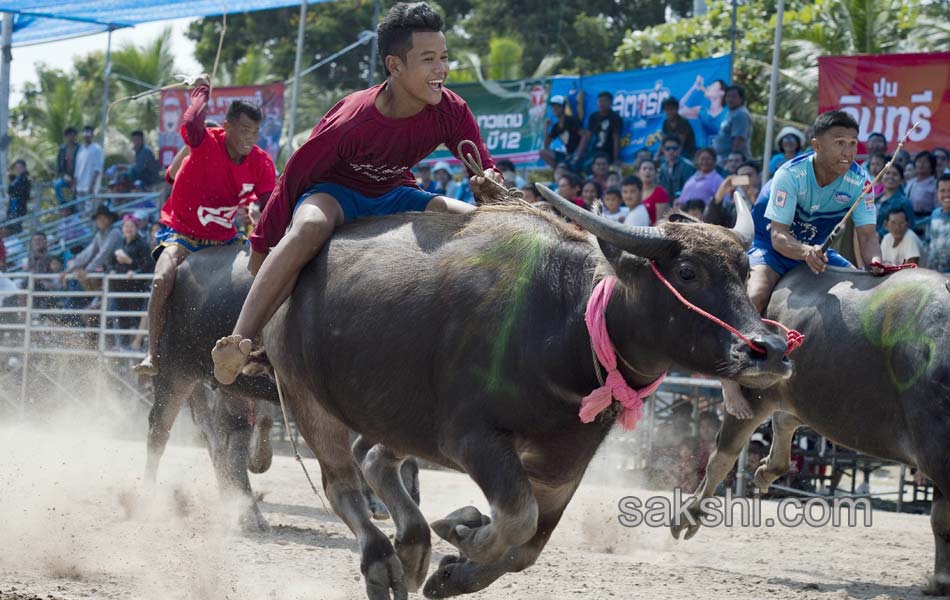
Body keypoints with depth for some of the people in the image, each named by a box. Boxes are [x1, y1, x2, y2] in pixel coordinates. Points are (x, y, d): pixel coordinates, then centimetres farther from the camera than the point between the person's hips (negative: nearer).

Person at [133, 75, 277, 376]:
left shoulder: (262, 163, -7)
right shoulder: (207, 143, -18)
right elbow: (191, 123, -41)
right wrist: (202, 91, -25)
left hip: (224, 239, 5)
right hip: (180, 233, -5)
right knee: (163, 280, -31)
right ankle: (152, 354, -29)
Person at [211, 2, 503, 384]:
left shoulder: (452, 112, -16)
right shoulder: (351, 120, -29)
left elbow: (486, 169, -6)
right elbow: (294, 177, -18)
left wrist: (488, 183, -33)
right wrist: (262, 248, -11)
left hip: (393, 196, 5)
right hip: (334, 194, -5)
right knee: (309, 226, -41)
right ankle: (241, 341, -51)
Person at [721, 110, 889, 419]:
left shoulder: (859, 181, -16)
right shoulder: (791, 175, -29)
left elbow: (867, 234, -19)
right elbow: (778, 235, -33)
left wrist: (874, 261, -42)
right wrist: (804, 252, -55)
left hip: (816, 249, 6)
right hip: (771, 245, -6)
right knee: (756, 296, -33)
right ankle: (730, 380, -26)